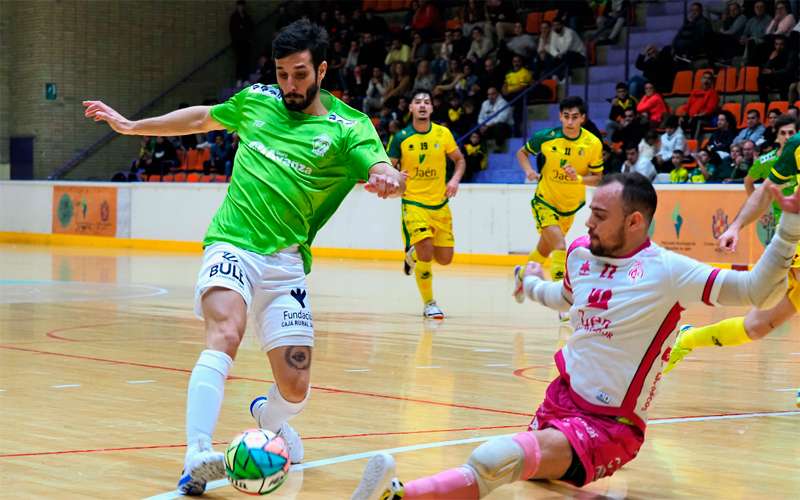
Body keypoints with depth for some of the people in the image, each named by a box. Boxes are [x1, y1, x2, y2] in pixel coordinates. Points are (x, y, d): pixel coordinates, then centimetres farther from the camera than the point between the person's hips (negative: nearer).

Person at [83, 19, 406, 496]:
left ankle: (269, 417, 36)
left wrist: (389, 178, -41)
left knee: (295, 388, -2)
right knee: (226, 332, -31)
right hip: (231, 247, 0)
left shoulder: (348, 127, 0)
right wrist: (131, 126, 30)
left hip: (286, 262, 0)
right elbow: (202, 118, 26)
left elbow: (384, 169, -17)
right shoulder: (256, 100, 9)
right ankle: (197, 457, -41)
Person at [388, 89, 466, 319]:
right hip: (413, 203, -3)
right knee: (426, 253, -17)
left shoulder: (443, 133, 0)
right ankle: (429, 304, 2)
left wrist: (455, 179, -6)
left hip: (440, 205, 3)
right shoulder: (401, 138, -5)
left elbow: (459, 160, 12)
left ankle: (414, 255, 38)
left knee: (444, 259, 5)